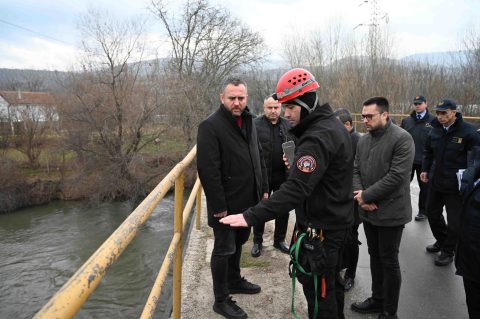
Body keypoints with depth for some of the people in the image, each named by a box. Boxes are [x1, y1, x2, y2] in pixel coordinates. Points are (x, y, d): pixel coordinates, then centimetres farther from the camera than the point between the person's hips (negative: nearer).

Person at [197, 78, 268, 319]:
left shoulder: (248, 123, 10)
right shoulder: (210, 126, -16)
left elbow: (258, 159, 17)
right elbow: (208, 170, -22)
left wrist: (263, 188, 12)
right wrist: (218, 205, -23)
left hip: (247, 201, 8)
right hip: (226, 204, -7)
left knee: (237, 244, 22)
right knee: (224, 250, 5)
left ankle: (234, 281, 42)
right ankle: (221, 300, 20)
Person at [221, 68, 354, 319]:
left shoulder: (316, 138, -26)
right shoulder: (333, 125, 7)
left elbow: (295, 190, -34)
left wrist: (251, 216, -36)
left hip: (320, 229, -10)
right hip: (336, 220, 10)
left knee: (318, 291, 4)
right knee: (331, 283, 25)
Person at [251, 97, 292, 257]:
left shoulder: (287, 125, 7)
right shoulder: (255, 124, -6)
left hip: (283, 175, 4)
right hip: (262, 175, -4)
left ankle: (280, 240, 31)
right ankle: (257, 242, 25)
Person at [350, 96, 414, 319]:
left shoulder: (402, 139, -15)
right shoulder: (363, 140, 7)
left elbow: (396, 176, -22)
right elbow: (356, 171, 7)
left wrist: (367, 195, -19)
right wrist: (360, 195, -11)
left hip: (390, 212, -6)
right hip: (368, 211, 7)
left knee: (389, 261, 6)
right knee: (374, 256, 18)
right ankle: (377, 299, 36)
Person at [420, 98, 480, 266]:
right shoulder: (435, 130, 2)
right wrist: (425, 169, 9)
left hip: (456, 185, -6)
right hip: (435, 182, 6)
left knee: (454, 221, 6)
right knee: (432, 212, 20)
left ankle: (448, 251, 25)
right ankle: (441, 241, 42)